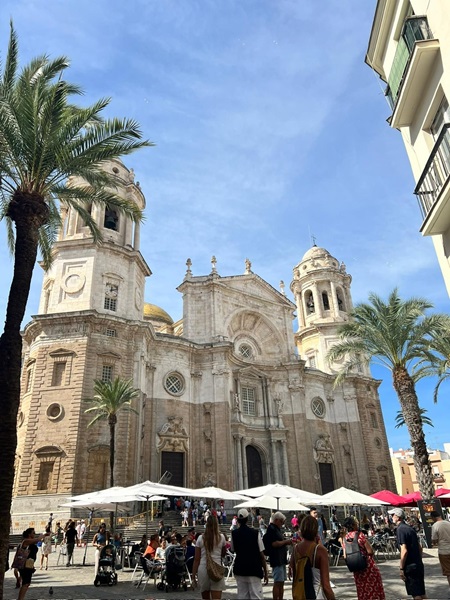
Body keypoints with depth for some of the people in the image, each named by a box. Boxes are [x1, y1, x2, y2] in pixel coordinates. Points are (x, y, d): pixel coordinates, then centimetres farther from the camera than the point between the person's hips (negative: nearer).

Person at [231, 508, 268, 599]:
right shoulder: (255, 533, -8)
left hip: (239, 569, 3)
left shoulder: (234, 533, -1)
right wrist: (265, 572, 2)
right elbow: (262, 554, -5)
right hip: (254, 569, -3)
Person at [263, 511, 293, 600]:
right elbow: (274, 544, -21)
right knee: (277, 583, -6)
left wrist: (287, 542, 8)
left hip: (281, 559, 10)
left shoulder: (277, 529, 17)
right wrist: (286, 541, -13)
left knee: (281, 583, 13)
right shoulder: (271, 529, -14)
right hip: (276, 560, -10)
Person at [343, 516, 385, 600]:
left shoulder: (346, 538, 0)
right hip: (368, 566, -5)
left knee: (362, 591, 16)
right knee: (375, 589, 9)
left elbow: (345, 556, 1)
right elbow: (370, 551, -16)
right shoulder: (360, 535, -17)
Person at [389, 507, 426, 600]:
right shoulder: (410, 528, 12)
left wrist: (401, 569, -16)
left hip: (410, 566, -9)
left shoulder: (400, 529, -16)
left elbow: (404, 551, -22)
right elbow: (420, 547, 18)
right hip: (419, 565, 9)